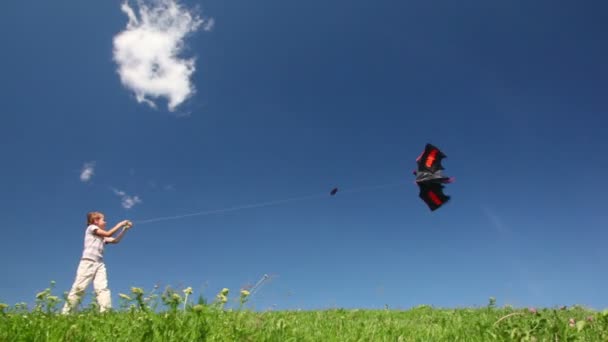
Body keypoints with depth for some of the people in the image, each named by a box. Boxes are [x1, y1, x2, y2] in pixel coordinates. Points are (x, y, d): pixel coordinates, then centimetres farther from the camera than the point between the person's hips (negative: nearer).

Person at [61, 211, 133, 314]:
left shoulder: (102, 237, 24)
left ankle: (105, 313, -19)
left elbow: (115, 240, 20)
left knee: (103, 288, -9)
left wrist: (125, 228, 16)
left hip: (100, 264, 6)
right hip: (88, 262, -6)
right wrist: (120, 224, -1)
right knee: (79, 288, -7)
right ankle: (65, 313, -3)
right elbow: (108, 234, -6)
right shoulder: (91, 228, 5)